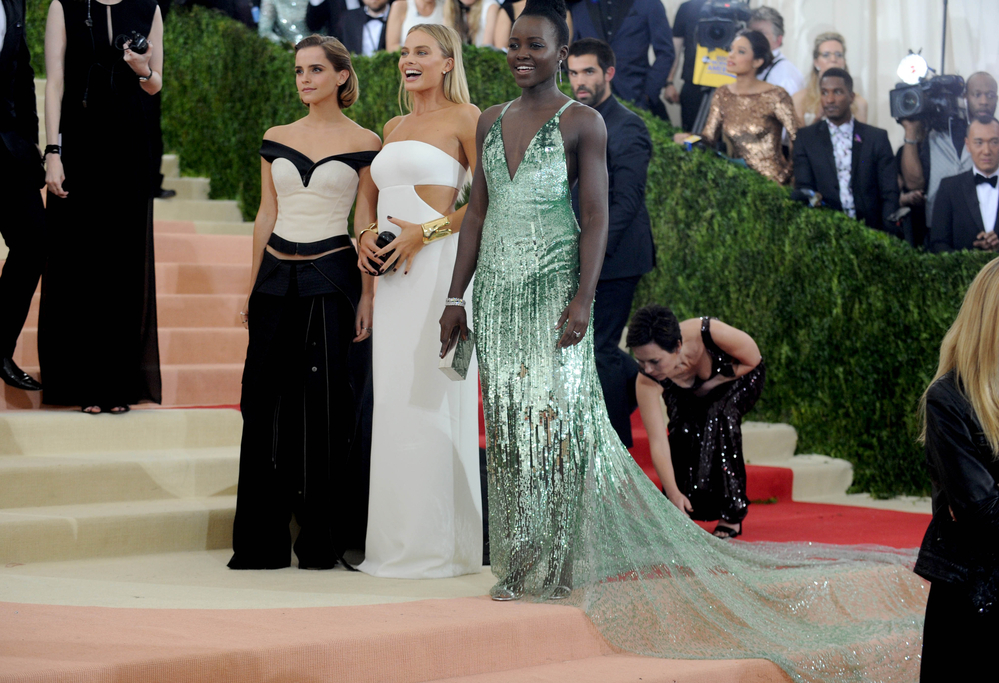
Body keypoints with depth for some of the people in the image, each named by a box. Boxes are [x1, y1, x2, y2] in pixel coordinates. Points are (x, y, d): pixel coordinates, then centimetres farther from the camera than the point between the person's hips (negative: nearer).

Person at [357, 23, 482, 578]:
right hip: (395, 271, 7)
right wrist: (368, 236, 6)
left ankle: (437, 544, -3)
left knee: (429, 397, -8)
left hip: (437, 264, -7)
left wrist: (426, 233, -14)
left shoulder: (464, 117, -2)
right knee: (395, 401, 5)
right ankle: (400, 539, 9)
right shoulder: (394, 127, 20)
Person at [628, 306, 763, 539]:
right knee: (683, 428, -23)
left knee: (721, 417, -28)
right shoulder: (646, 383, -34)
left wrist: (712, 384, -24)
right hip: (688, 394, 2)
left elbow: (752, 359, -21)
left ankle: (732, 515, -20)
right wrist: (673, 493, -42)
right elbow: (658, 443, -34)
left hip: (739, 378, -2)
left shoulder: (712, 333, -42)